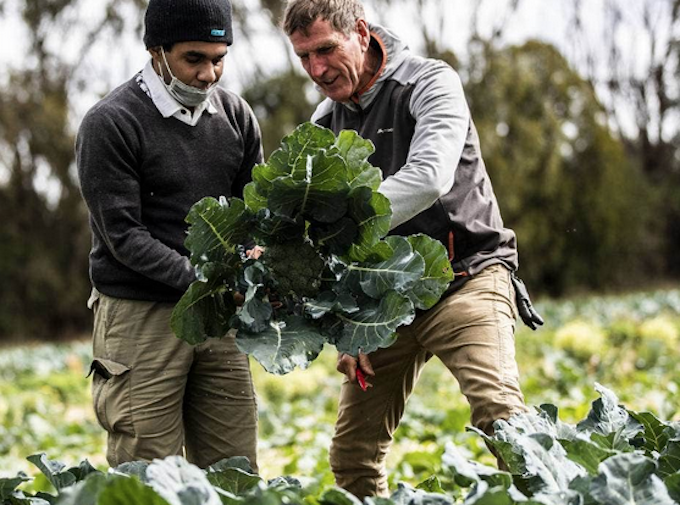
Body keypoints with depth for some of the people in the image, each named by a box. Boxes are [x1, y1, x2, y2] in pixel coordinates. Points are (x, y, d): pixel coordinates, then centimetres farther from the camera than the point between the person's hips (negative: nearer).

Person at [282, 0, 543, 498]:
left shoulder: (431, 84, -10)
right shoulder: (323, 125, 7)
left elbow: (428, 178, -29)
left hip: (465, 276, -5)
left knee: (500, 415, -26)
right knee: (352, 453, 4)